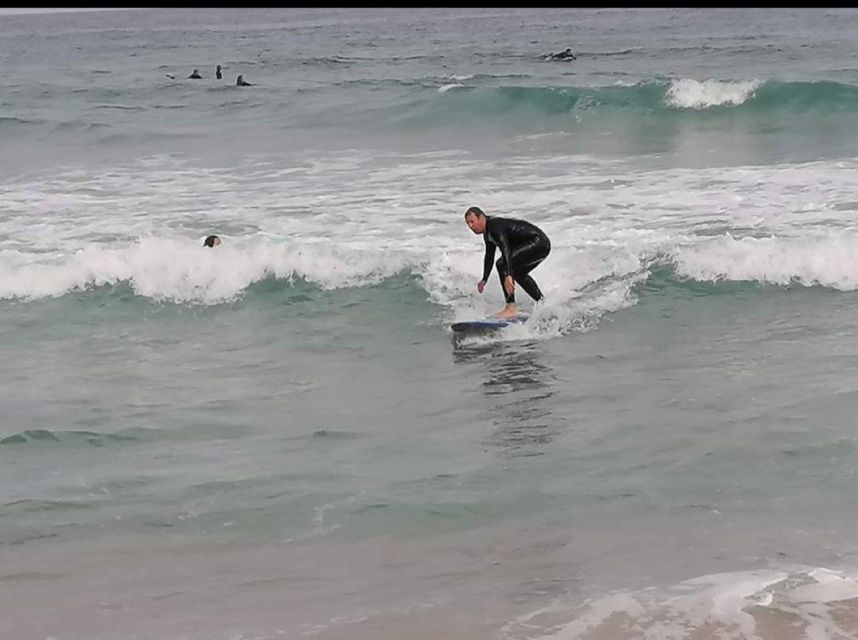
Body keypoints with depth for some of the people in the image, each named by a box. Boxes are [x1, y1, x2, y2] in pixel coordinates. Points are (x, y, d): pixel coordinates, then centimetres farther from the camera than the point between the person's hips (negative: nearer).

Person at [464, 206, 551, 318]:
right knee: (518, 273, 30)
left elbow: (506, 250, -33)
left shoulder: (495, 226, -20)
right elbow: (489, 257, 25)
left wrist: (508, 276, -42)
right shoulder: (488, 233, 12)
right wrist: (484, 279, 23)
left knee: (502, 264, -21)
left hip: (538, 241, -11)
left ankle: (511, 307, -22)